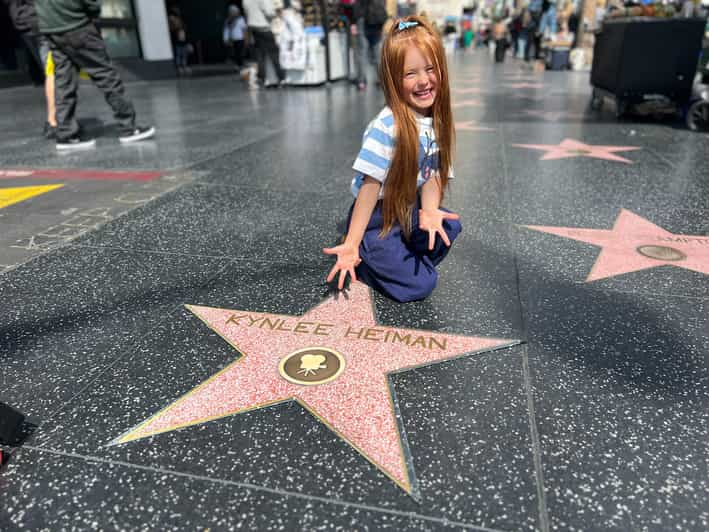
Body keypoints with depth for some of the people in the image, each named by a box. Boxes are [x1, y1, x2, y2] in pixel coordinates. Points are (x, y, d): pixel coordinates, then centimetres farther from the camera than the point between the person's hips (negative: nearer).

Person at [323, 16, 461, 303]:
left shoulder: (436, 122, -3)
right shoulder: (387, 127, -25)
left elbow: (432, 174, -3)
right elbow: (370, 185, -24)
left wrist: (429, 210, -25)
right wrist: (351, 244, -23)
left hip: (409, 212, 7)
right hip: (376, 221, -7)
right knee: (418, 285, -11)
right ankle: (361, 261, 10)